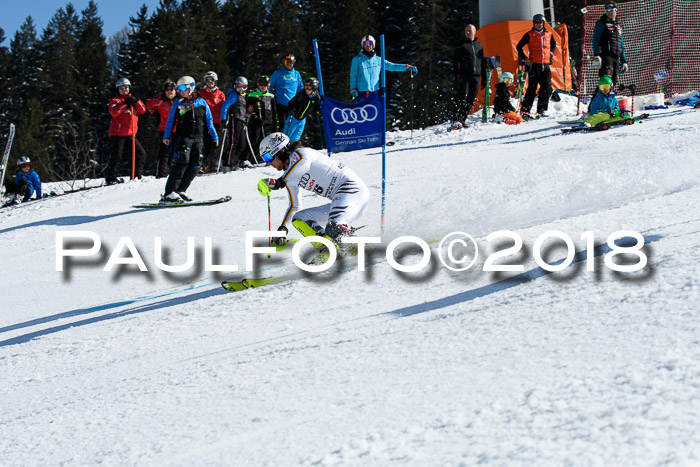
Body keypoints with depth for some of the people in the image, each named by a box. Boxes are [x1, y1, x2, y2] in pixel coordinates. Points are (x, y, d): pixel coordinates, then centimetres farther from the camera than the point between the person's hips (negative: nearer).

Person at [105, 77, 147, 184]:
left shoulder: (131, 99, 20)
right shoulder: (115, 100, 2)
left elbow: (142, 110, 7)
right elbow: (114, 112, -18)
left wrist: (135, 101, -9)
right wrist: (126, 104, -19)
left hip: (130, 134, 6)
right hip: (117, 134, -6)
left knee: (141, 154, 4)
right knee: (116, 157, -9)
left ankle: (137, 175, 12)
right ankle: (110, 178, -2)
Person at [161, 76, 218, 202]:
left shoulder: (201, 103, 7)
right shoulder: (178, 103, 4)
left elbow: (209, 121, 13)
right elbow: (171, 120, 8)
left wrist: (215, 137, 11)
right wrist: (166, 136, 2)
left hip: (198, 138, 3)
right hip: (183, 137, -3)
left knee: (195, 166, -3)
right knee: (182, 163, -15)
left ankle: (180, 191, 6)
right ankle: (169, 193, -15)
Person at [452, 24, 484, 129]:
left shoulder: (479, 46, 17)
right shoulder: (461, 46, 3)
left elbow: (482, 63, 23)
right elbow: (455, 62, -1)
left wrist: (484, 78, 17)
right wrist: (456, 76, -13)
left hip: (476, 77, 5)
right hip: (464, 76, -5)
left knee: (471, 100, 2)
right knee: (462, 98, -16)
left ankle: (462, 120, 8)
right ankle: (456, 121, -22)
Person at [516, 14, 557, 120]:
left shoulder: (549, 34, 13)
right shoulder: (529, 35, 2)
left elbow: (553, 44, 32)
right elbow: (519, 47, 5)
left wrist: (551, 52, 14)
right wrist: (525, 59, -4)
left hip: (545, 65, 4)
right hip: (534, 64, -4)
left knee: (546, 88, 1)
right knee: (532, 88, -8)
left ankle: (542, 110, 9)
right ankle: (525, 111, -6)